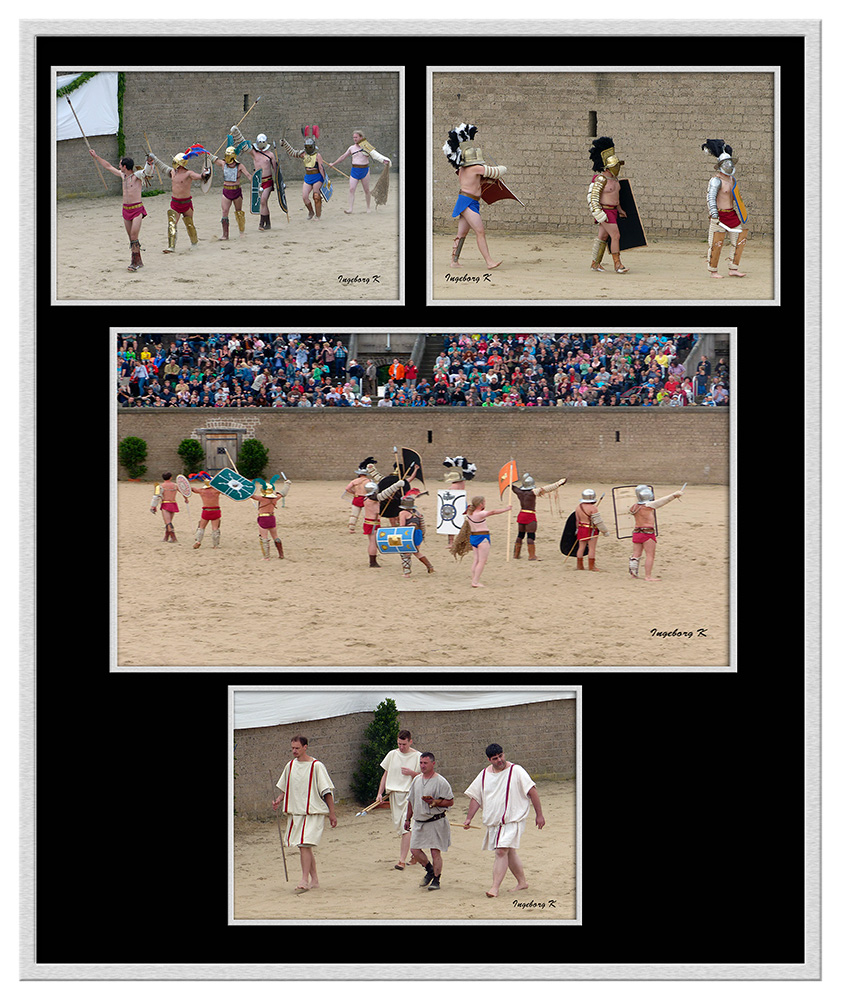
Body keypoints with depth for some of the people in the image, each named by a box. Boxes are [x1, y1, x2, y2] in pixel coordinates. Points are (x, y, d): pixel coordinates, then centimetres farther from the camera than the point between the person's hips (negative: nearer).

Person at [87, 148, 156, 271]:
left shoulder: (138, 175, -7)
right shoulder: (122, 175, 13)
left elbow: (147, 171, -26)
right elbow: (108, 166, 24)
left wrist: (150, 163, -48)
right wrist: (96, 157, 30)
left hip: (137, 209, -7)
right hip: (126, 209, 7)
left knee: (134, 236, -13)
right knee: (132, 238, 6)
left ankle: (135, 262, -13)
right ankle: (138, 261, 11)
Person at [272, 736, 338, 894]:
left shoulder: (316, 766, -8)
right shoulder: (290, 766, 9)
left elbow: (327, 791, -7)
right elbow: (285, 788, 22)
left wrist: (332, 814, -9)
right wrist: (279, 800, 3)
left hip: (313, 812, -6)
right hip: (295, 812, 6)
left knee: (304, 845, -16)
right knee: (305, 847, 9)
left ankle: (304, 881, -16)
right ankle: (314, 880, 19)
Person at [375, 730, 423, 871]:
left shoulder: (417, 756, -2)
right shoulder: (392, 755, 8)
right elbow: (385, 775, 14)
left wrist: (412, 773, -15)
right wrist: (380, 793, 7)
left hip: (410, 794, -5)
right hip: (394, 794, 5)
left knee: (406, 827, -15)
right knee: (399, 826, 8)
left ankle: (402, 860, -18)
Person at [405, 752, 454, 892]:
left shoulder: (441, 782, -8)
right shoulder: (416, 780, 11)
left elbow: (450, 801, -7)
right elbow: (411, 801, 21)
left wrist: (435, 802, -21)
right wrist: (408, 819, 21)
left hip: (436, 821, -6)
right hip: (419, 822, 6)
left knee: (435, 851, -6)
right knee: (415, 850, 1)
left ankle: (436, 880, 6)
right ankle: (430, 870, 26)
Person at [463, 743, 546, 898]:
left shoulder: (516, 771, -7)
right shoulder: (484, 775, 7)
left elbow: (532, 791, -6)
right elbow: (475, 797, 12)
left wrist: (539, 815, -8)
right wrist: (468, 819, 4)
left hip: (513, 819, -6)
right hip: (492, 821, 6)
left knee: (501, 851, -18)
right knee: (509, 852, 15)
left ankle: (495, 887, -18)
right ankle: (522, 882, 30)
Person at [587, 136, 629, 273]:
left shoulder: (613, 178, 11)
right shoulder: (601, 179, -17)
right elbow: (592, 196, -19)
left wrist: (620, 210, 25)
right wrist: (598, 214, -23)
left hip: (613, 210, 9)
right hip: (605, 212, -9)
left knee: (603, 236, 13)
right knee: (615, 236, -12)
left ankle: (595, 263, 21)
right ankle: (617, 264, -9)